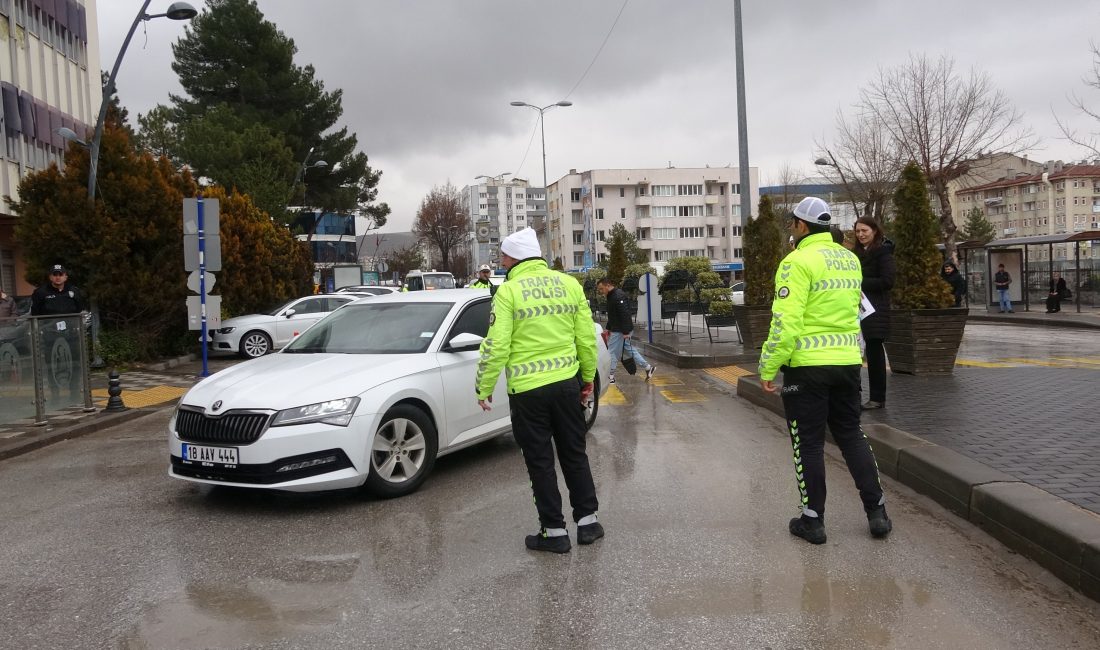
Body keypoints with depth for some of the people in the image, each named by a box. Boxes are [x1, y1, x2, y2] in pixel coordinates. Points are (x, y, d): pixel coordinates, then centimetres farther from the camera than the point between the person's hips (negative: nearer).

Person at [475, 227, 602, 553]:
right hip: (567, 383, 4)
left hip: (527, 389, -4)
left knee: (540, 461, 7)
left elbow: (496, 346, -12)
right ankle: (588, 520, 23)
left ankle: (554, 530, 13)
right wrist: (588, 377, 18)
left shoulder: (509, 291, -9)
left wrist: (484, 388, -2)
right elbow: (587, 338, 6)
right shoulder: (569, 284, 4)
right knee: (574, 454, 17)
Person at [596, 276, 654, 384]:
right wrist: (608, 328, 24)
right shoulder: (611, 295, 13)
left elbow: (625, 314, -25)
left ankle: (610, 377, 5)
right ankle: (648, 367, 21)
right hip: (617, 329, 10)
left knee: (612, 352, -3)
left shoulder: (618, 296, -20)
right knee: (629, 349, 16)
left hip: (620, 331, -10)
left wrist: (626, 332, -26)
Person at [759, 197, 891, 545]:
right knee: (851, 434, 18)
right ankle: (877, 513, 19)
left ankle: (812, 520, 13)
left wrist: (768, 367, -14)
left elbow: (786, 320, -20)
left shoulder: (798, 262, -14)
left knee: (808, 443, 5)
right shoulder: (850, 259, 10)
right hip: (847, 360, 7)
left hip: (807, 364, -6)